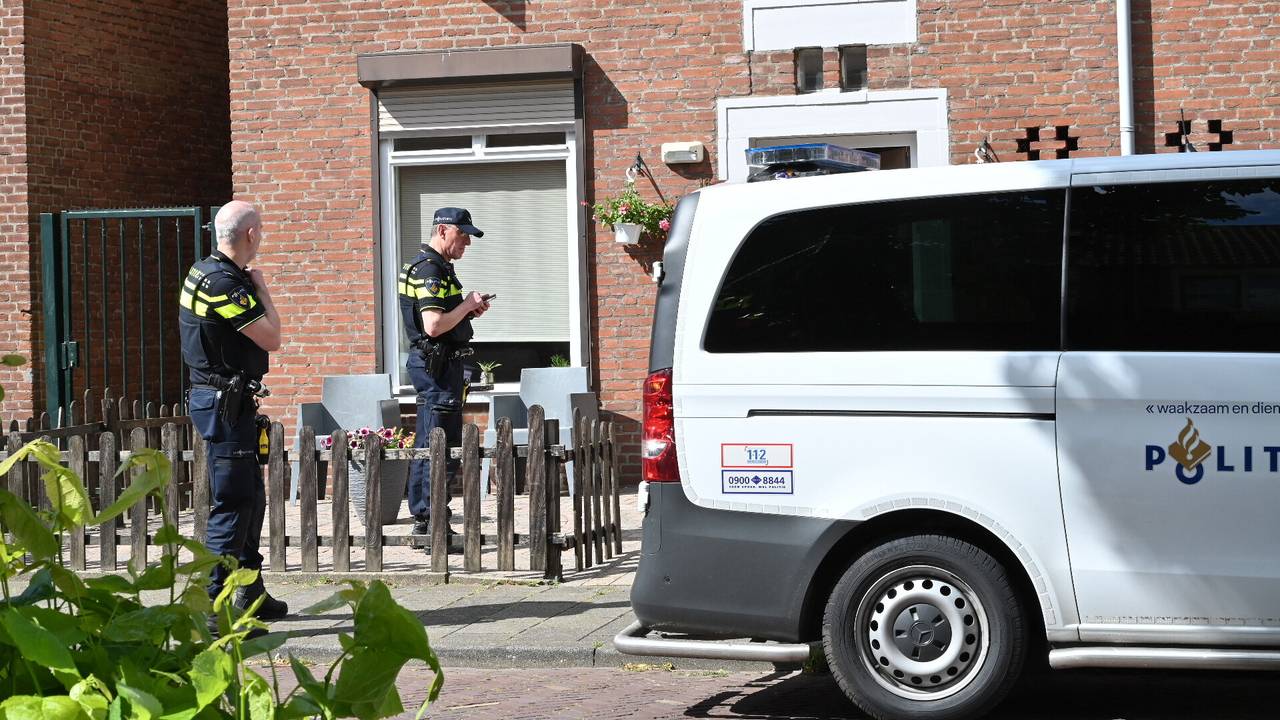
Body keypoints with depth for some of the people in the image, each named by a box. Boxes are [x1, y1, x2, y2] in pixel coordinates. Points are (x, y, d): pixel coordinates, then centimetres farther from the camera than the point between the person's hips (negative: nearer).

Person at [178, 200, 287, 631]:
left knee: (251, 498, 18)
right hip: (225, 403, -11)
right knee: (232, 504, -9)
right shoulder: (224, 283, -20)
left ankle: (251, 595, 27)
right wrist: (261, 288, -5)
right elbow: (271, 338, -15)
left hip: (225, 399, 11)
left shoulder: (206, 272, 13)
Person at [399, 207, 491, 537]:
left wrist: (469, 308, 11)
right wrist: (467, 305, -12)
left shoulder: (435, 267, 18)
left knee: (426, 444, 13)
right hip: (437, 364, -11)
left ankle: (422, 519, 18)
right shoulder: (430, 270, -16)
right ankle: (433, 520, -7)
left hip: (436, 364, 11)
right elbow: (434, 325, -25)